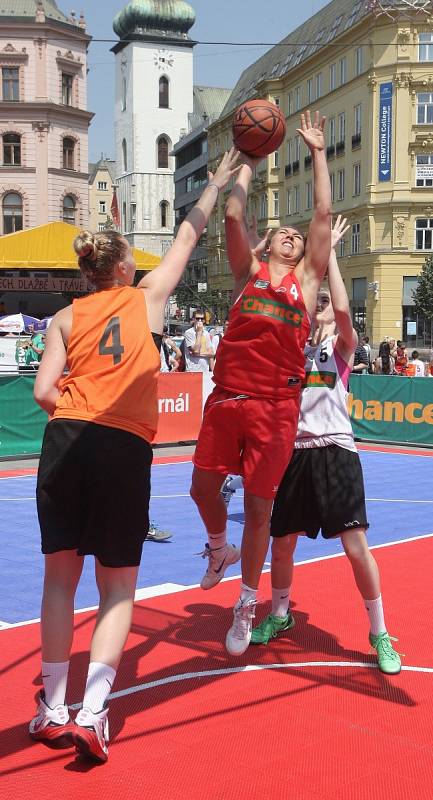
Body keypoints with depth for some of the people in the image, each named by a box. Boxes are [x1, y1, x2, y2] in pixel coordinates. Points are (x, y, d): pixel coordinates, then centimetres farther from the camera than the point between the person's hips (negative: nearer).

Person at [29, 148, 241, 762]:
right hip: (125, 448, -2)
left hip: (67, 439, 2)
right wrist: (219, 183, 35)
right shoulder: (148, 297, 10)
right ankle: (91, 714, -3)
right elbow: (189, 235, 22)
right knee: (117, 587, 7)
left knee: (61, 576, 11)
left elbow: (44, 391, 0)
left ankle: (52, 710, 16)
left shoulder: (67, 317, 11)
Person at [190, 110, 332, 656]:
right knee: (203, 487, 5)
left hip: (277, 405, -1)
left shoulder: (307, 278, 12)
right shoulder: (248, 272, 13)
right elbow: (232, 213, 4)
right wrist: (249, 159, 12)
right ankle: (219, 549, 39)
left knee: (259, 506, 3)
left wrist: (317, 152, 13)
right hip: (227, 396, 1)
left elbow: (324, 214, 9)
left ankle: (246, 606, 19)